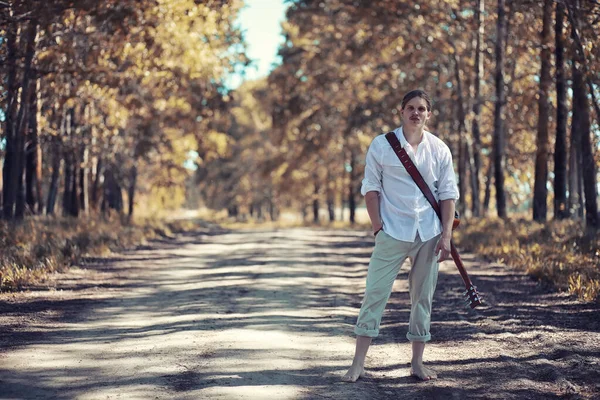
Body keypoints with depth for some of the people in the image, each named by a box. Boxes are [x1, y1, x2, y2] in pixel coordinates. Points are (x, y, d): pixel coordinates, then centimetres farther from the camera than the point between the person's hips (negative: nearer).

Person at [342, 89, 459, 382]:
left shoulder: (439, 150, 4)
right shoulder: (381, 145, -1)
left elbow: (448, 194, 5)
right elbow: (370, 188, 0)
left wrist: (446, 235, -2)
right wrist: (378, 227, -7)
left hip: (428, 235, 2)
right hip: (392, 234, -2)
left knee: (423, 296, 7)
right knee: (375, 293, -4)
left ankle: (417, 362, 17)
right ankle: (358, 363, 0)